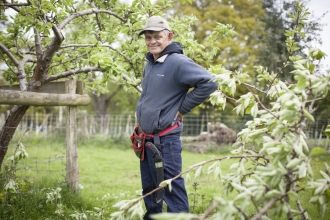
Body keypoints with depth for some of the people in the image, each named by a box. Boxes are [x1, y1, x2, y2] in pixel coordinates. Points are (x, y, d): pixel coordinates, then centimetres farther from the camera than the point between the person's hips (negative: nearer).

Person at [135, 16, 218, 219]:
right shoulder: (149, 64, 12)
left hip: (165, 140, -9)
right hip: (147, 138, 9)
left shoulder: (178, 62, -14)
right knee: (149, 189, 17)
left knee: (172, 189, -6)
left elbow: (209, 83, -22)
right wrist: (140, 110, 13)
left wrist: (182, 108, -15)